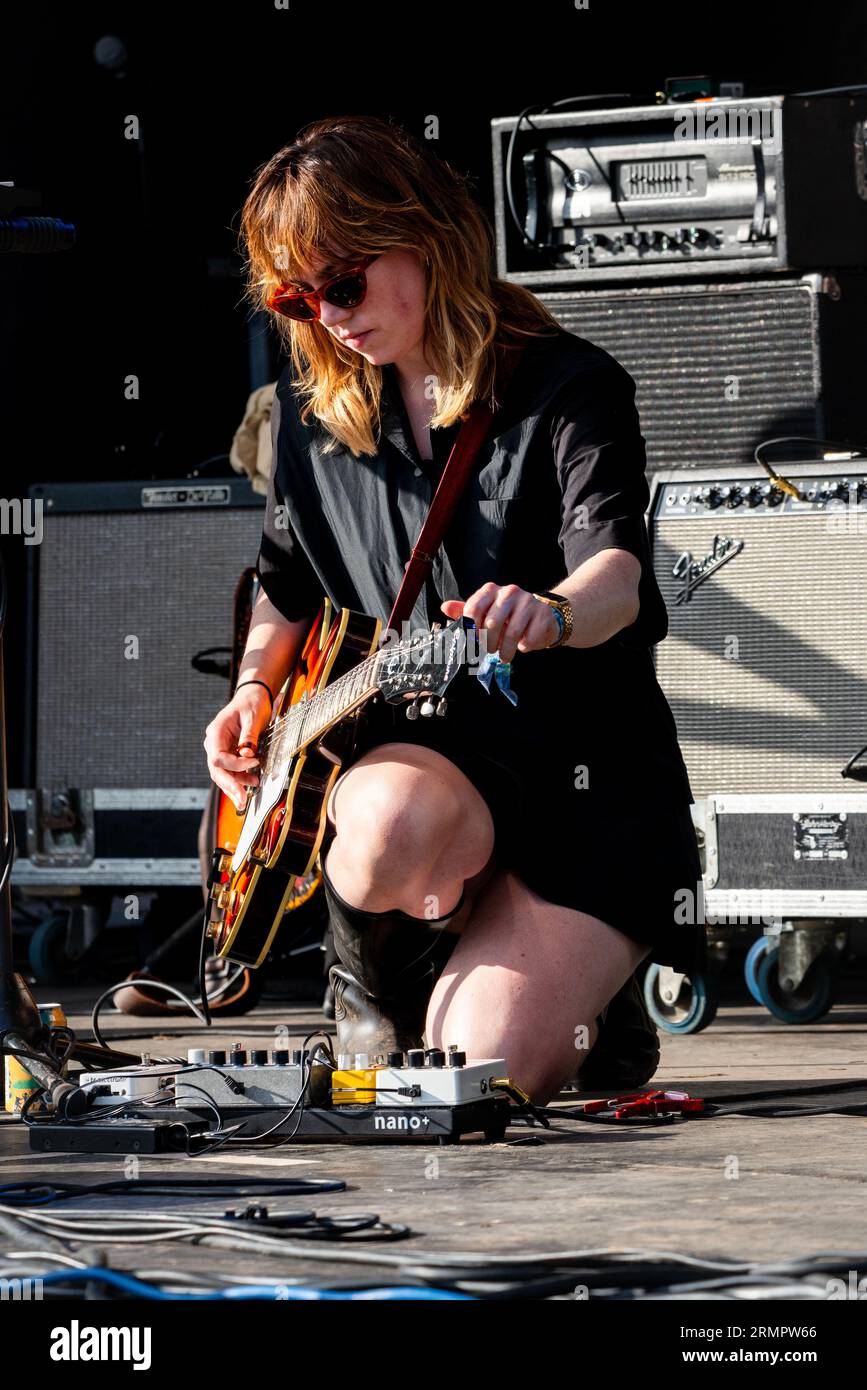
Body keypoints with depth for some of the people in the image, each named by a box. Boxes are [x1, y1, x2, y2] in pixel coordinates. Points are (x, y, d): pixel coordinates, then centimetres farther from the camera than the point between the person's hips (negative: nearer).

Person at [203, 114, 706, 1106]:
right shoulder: (312, 411, 9)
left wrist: (555, 612, -50)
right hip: (415, 741, 3)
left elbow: (616, 567, -26)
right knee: (388, 830, -37)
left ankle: (588, 1001, 16)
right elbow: (286, 588, 24)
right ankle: (374, 985, -2)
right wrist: (257, 684, 3)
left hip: (588, 774, -3)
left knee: (490, 1067, -22)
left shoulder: (571, 389, -9)